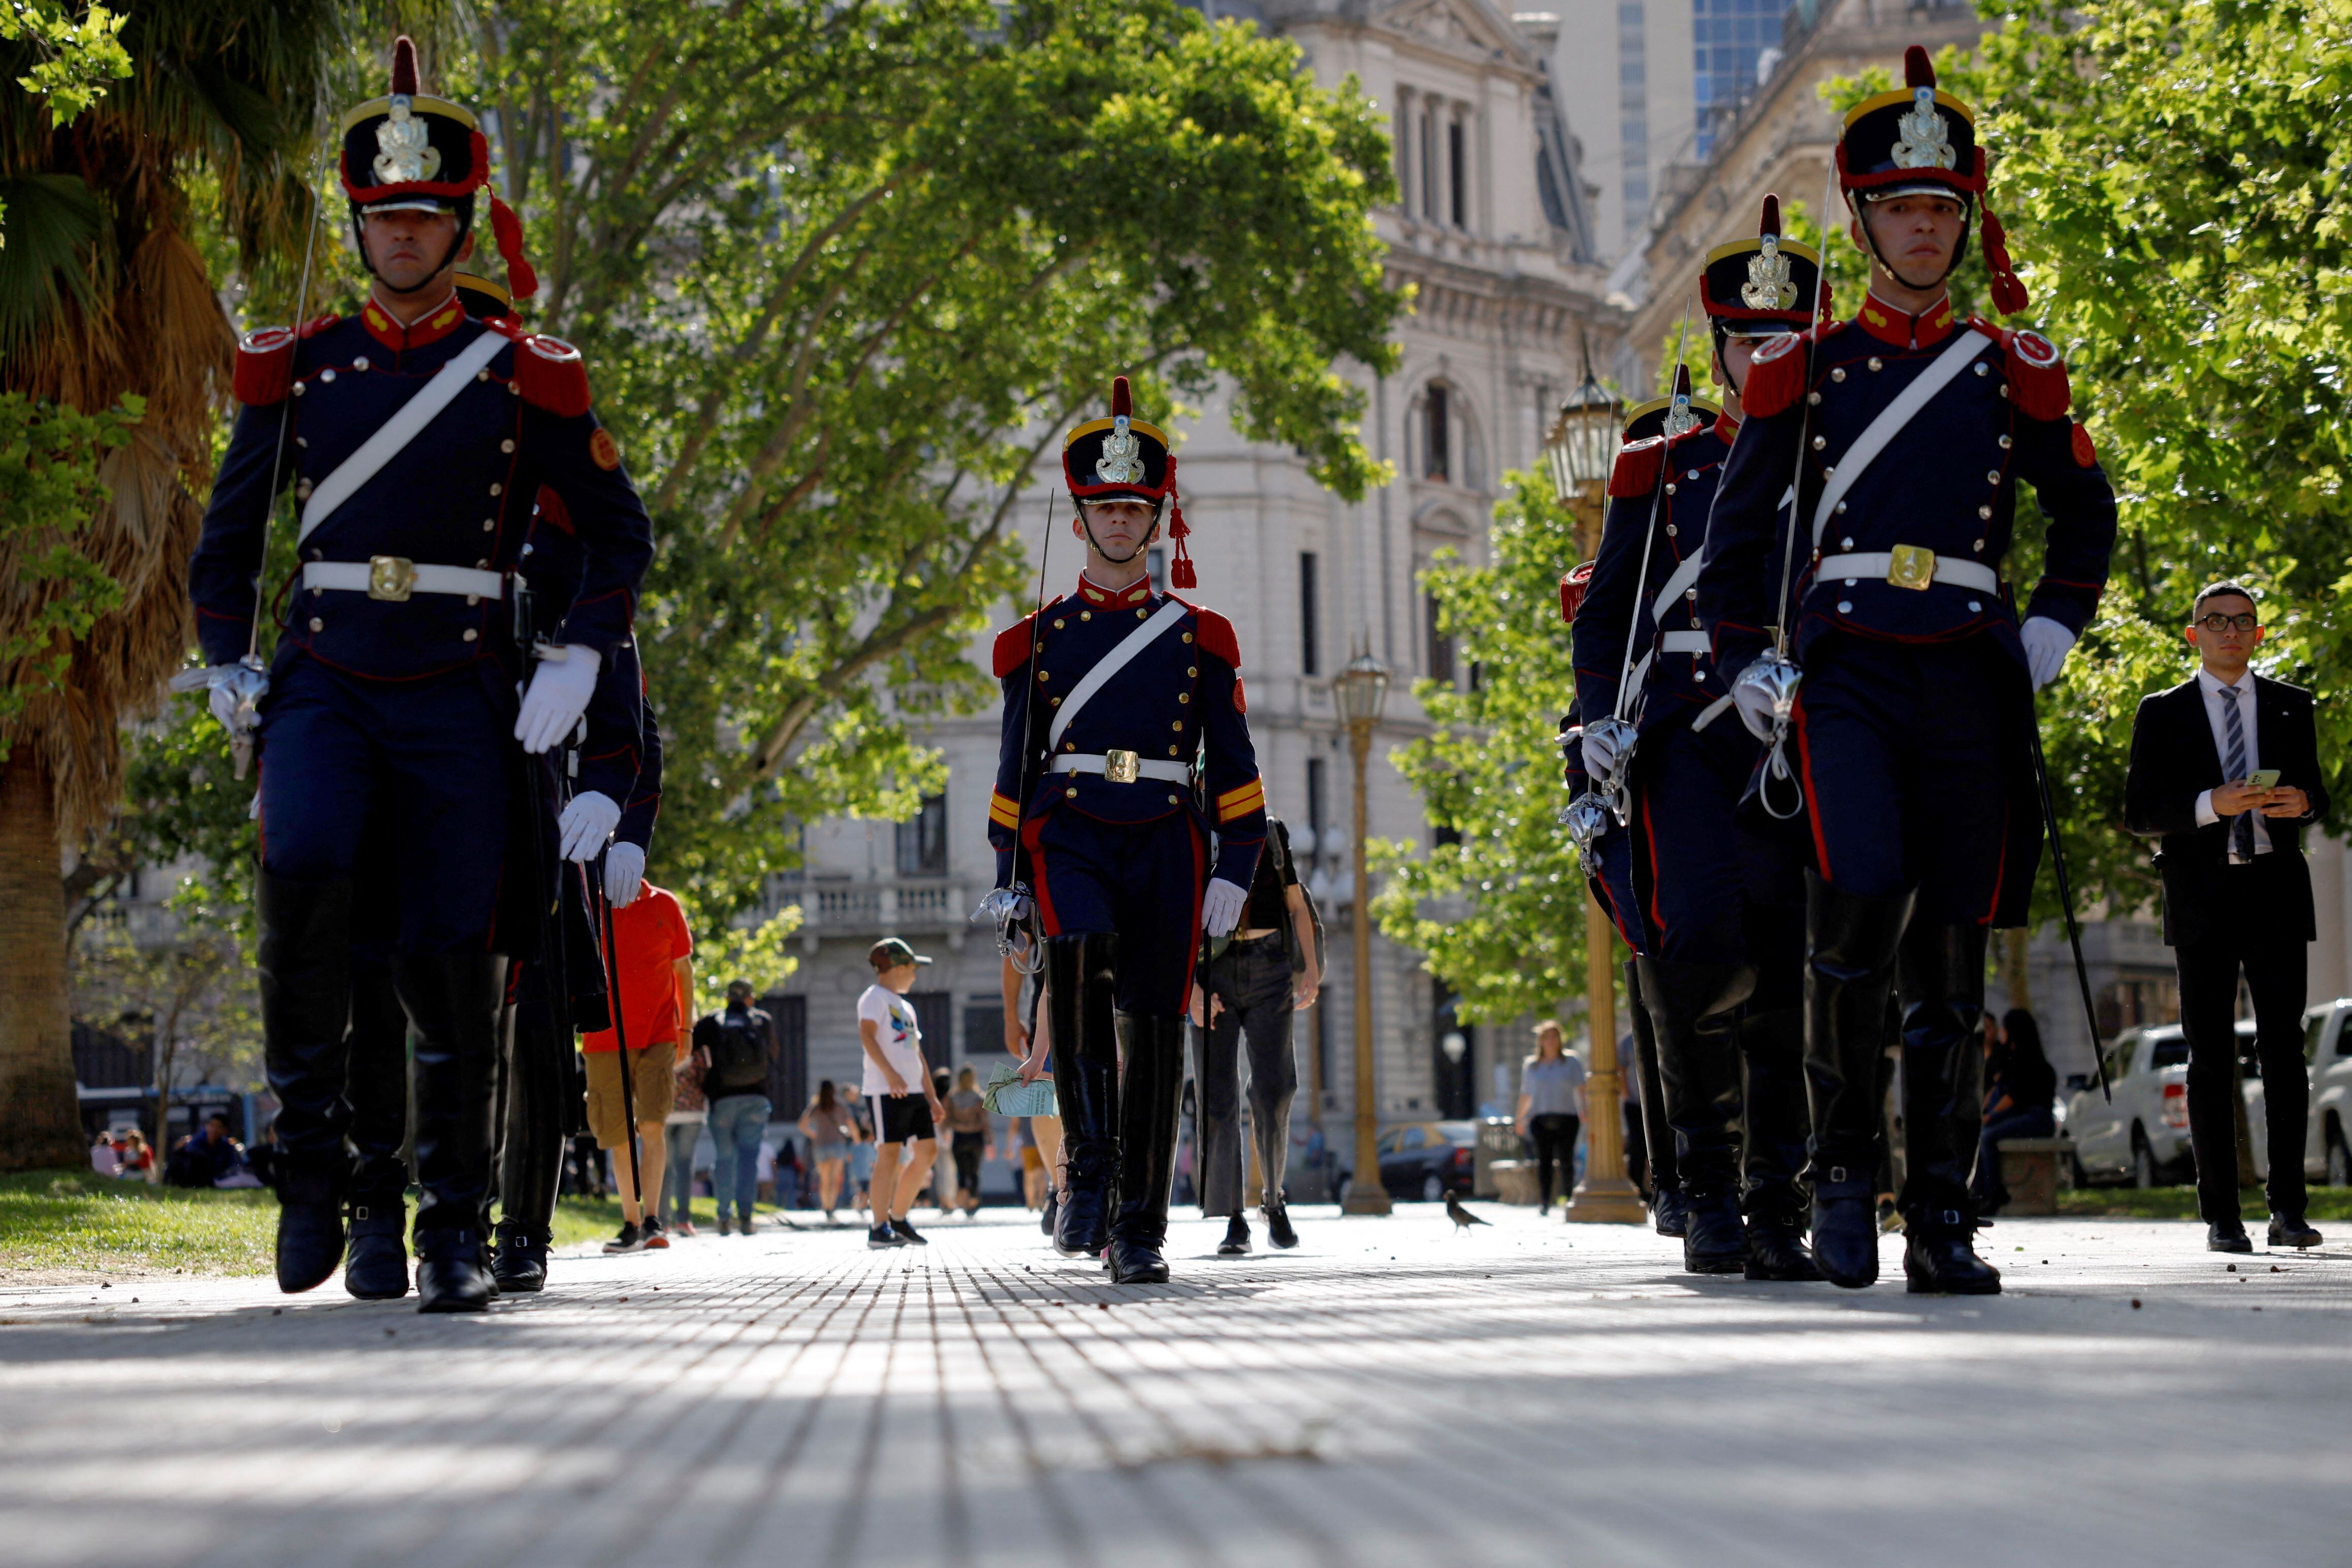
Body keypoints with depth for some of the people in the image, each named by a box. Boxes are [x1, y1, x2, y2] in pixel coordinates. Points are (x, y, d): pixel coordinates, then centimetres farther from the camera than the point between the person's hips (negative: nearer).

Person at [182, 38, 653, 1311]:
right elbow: (229, 528, 20)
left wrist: (577, 660, -2)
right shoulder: (295, 368, 9)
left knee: (451, 954, -4)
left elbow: (621, 533, 11)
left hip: (461, 698, 0)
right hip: (323, 686, 1)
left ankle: (455, 1234, 8)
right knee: (301, 868, -27)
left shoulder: (524, 379, 4)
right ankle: (312, 1157, -14)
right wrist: (226, 665, 8)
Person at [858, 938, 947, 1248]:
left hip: (913, 1091, 9)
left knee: (928, 1150, 4)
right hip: (886, 1091, -9)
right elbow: (867, 1034, -17)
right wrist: (889, 1072, -29)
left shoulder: (905, 1007, 27)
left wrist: (931, 1097, 22)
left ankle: (898, 1217, 14)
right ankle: (880, 1228, -11)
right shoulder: (875, 997, -1)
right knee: (890, 1152, -12)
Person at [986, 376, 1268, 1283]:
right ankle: (1089, 1169, -25)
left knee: (1151, 1030, -2)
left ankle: (1139, 1229, 4)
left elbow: (1233, 765, 11)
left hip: (1165, 842, 1)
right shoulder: (1038, 639, 13)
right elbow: (1014, 766, 14)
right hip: (1068, 834, -1)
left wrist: (1234, 871, 0)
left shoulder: (1198, 636, 13)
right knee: (1080, 961, -30)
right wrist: (1010, 879, 6)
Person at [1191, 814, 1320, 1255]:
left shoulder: (1272, 833, 13)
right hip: (1212, 973, -1)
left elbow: (1296, 905, 17)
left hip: (1268, 969, 1)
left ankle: (1274, 1200, 10)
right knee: (1217, 1098, -6)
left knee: (1272, 1091, -10)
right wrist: (1191, 987, -11)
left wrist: (1311, 966, 4)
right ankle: (1234, 1223, -2)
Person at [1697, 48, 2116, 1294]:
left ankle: (1942, 1225, 7)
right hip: (1841, 669, -2)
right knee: (1860, 895, -24)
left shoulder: (2012, 374, 12)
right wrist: (1743, 664, 7)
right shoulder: (1802, 371, 8)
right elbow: (1737, 527, 15)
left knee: (1951, 952, 2)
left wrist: (2053, 630, 12)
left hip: (1968, 682, 2)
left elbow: (2086, 514, 25)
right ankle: (1841, 1165, -9)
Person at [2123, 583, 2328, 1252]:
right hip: (2202, 896, -1)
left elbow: (2316, 792, 18)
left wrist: (2302, 802, -7)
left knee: (2284, 1047, -6)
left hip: (2277, 892, 1)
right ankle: (2221, 1216, 2)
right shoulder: (2162, 713, 9)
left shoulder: (2291, 706, 15)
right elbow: (2139, 813, 3)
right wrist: (2210, 806, -14)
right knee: (2211, 1058, 0)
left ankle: (2287, 1208, -5)